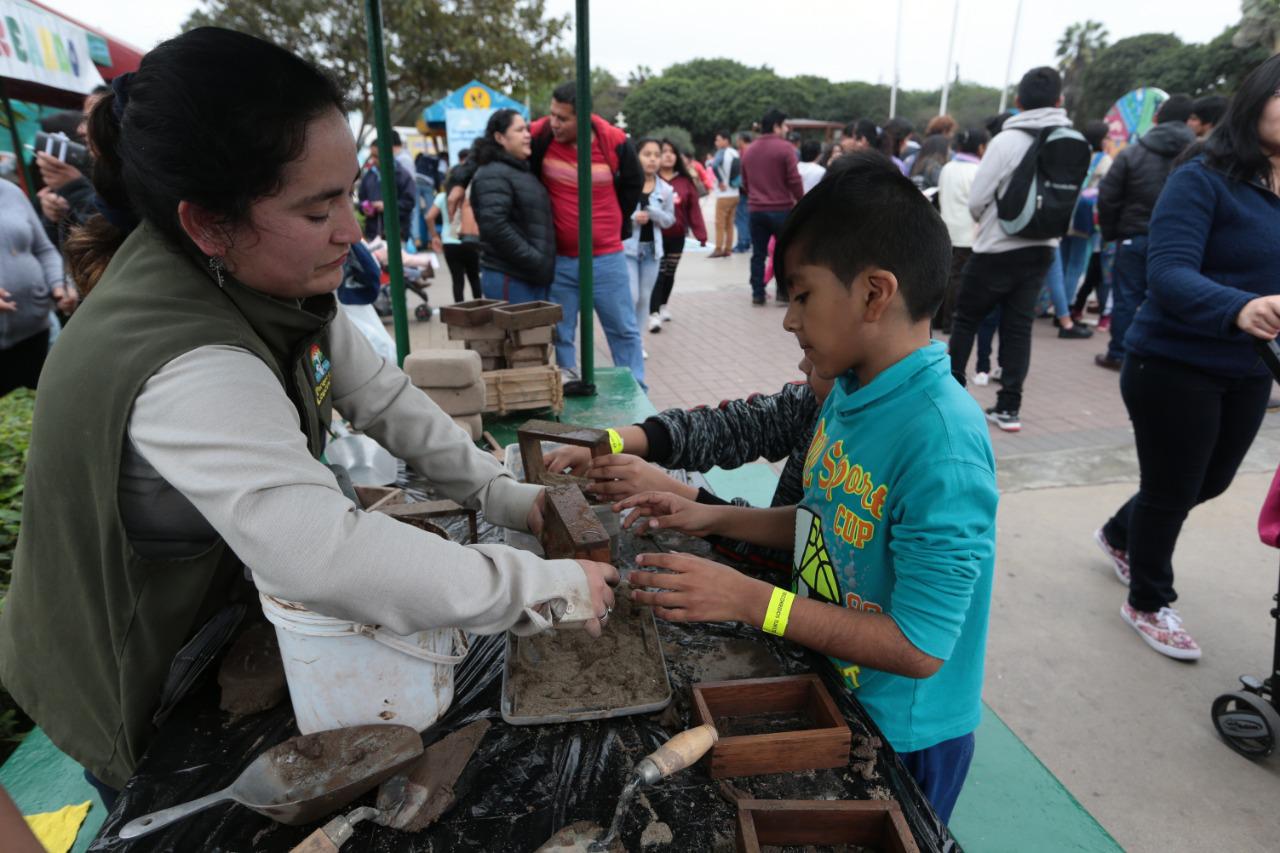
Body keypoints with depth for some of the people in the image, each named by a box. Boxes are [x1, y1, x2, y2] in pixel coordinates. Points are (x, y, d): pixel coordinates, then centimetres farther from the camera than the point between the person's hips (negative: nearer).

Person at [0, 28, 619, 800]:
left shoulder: (263, 273, -13)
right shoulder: (185, 372, -40)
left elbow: (381, 395, -7)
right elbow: (331, 562, -46)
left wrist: (500, 491, -14)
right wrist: (551, 586, -39)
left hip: (230, 595, 7)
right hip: (137, 689, -6)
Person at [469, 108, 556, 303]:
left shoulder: (523, 172, 21)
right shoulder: (493, 174, -8)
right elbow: (495, 225, -21)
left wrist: (545, 263, 14)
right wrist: (534, 261, -19)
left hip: (536, 278, 9)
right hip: (510, 279, -9)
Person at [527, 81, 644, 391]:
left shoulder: (615, 142, -9)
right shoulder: (539, 135, -9)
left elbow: (632, 184, 11)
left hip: (606, 257, 0)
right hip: (558, 259, 1)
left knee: (623, 329, 8)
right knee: (560, 334, 7)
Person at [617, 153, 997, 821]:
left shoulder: (942, 443, -32)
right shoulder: (848, 392, -6)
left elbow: (919, 648, -28)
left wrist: (749, 600, -29)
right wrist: (713, 519, -2)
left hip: (901, 735, -7)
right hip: (828, 690, 7)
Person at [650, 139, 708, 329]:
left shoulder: (686, 181, 4)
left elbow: (694, 209, 2)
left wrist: (700, 234, -2)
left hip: (677, 236, 4)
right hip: (655, 235, -4)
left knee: (669, 274, 16)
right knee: (657, 274, -8)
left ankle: (663, 305, 35)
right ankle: (654, 314, -6)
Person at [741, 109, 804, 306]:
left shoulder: (749, 150, 10)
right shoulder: (785, 147, -9)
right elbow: (794, 180, -12)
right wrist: (801, 201, 2)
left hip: (756, 210, 5)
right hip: (781, 209, -5)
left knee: (758, 254, 8)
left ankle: (757, 293, 8)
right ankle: (784, 293, 7)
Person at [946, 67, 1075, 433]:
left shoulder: (1006, 141, -13)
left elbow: (976, 201, -10)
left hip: (997, 249, -4)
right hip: (1042, 248, 5)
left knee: (966, 318, 10)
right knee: (1018, 326, 8)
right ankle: (1009, 407, 8)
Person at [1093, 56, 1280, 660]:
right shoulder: (1203, 181, -15)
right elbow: (1169, 274, -27)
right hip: (1175, 367, -7)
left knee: (1210, 481, 22)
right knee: (1172, 490, 6)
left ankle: (1119, 534, 50)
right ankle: (1148, 604, 30)